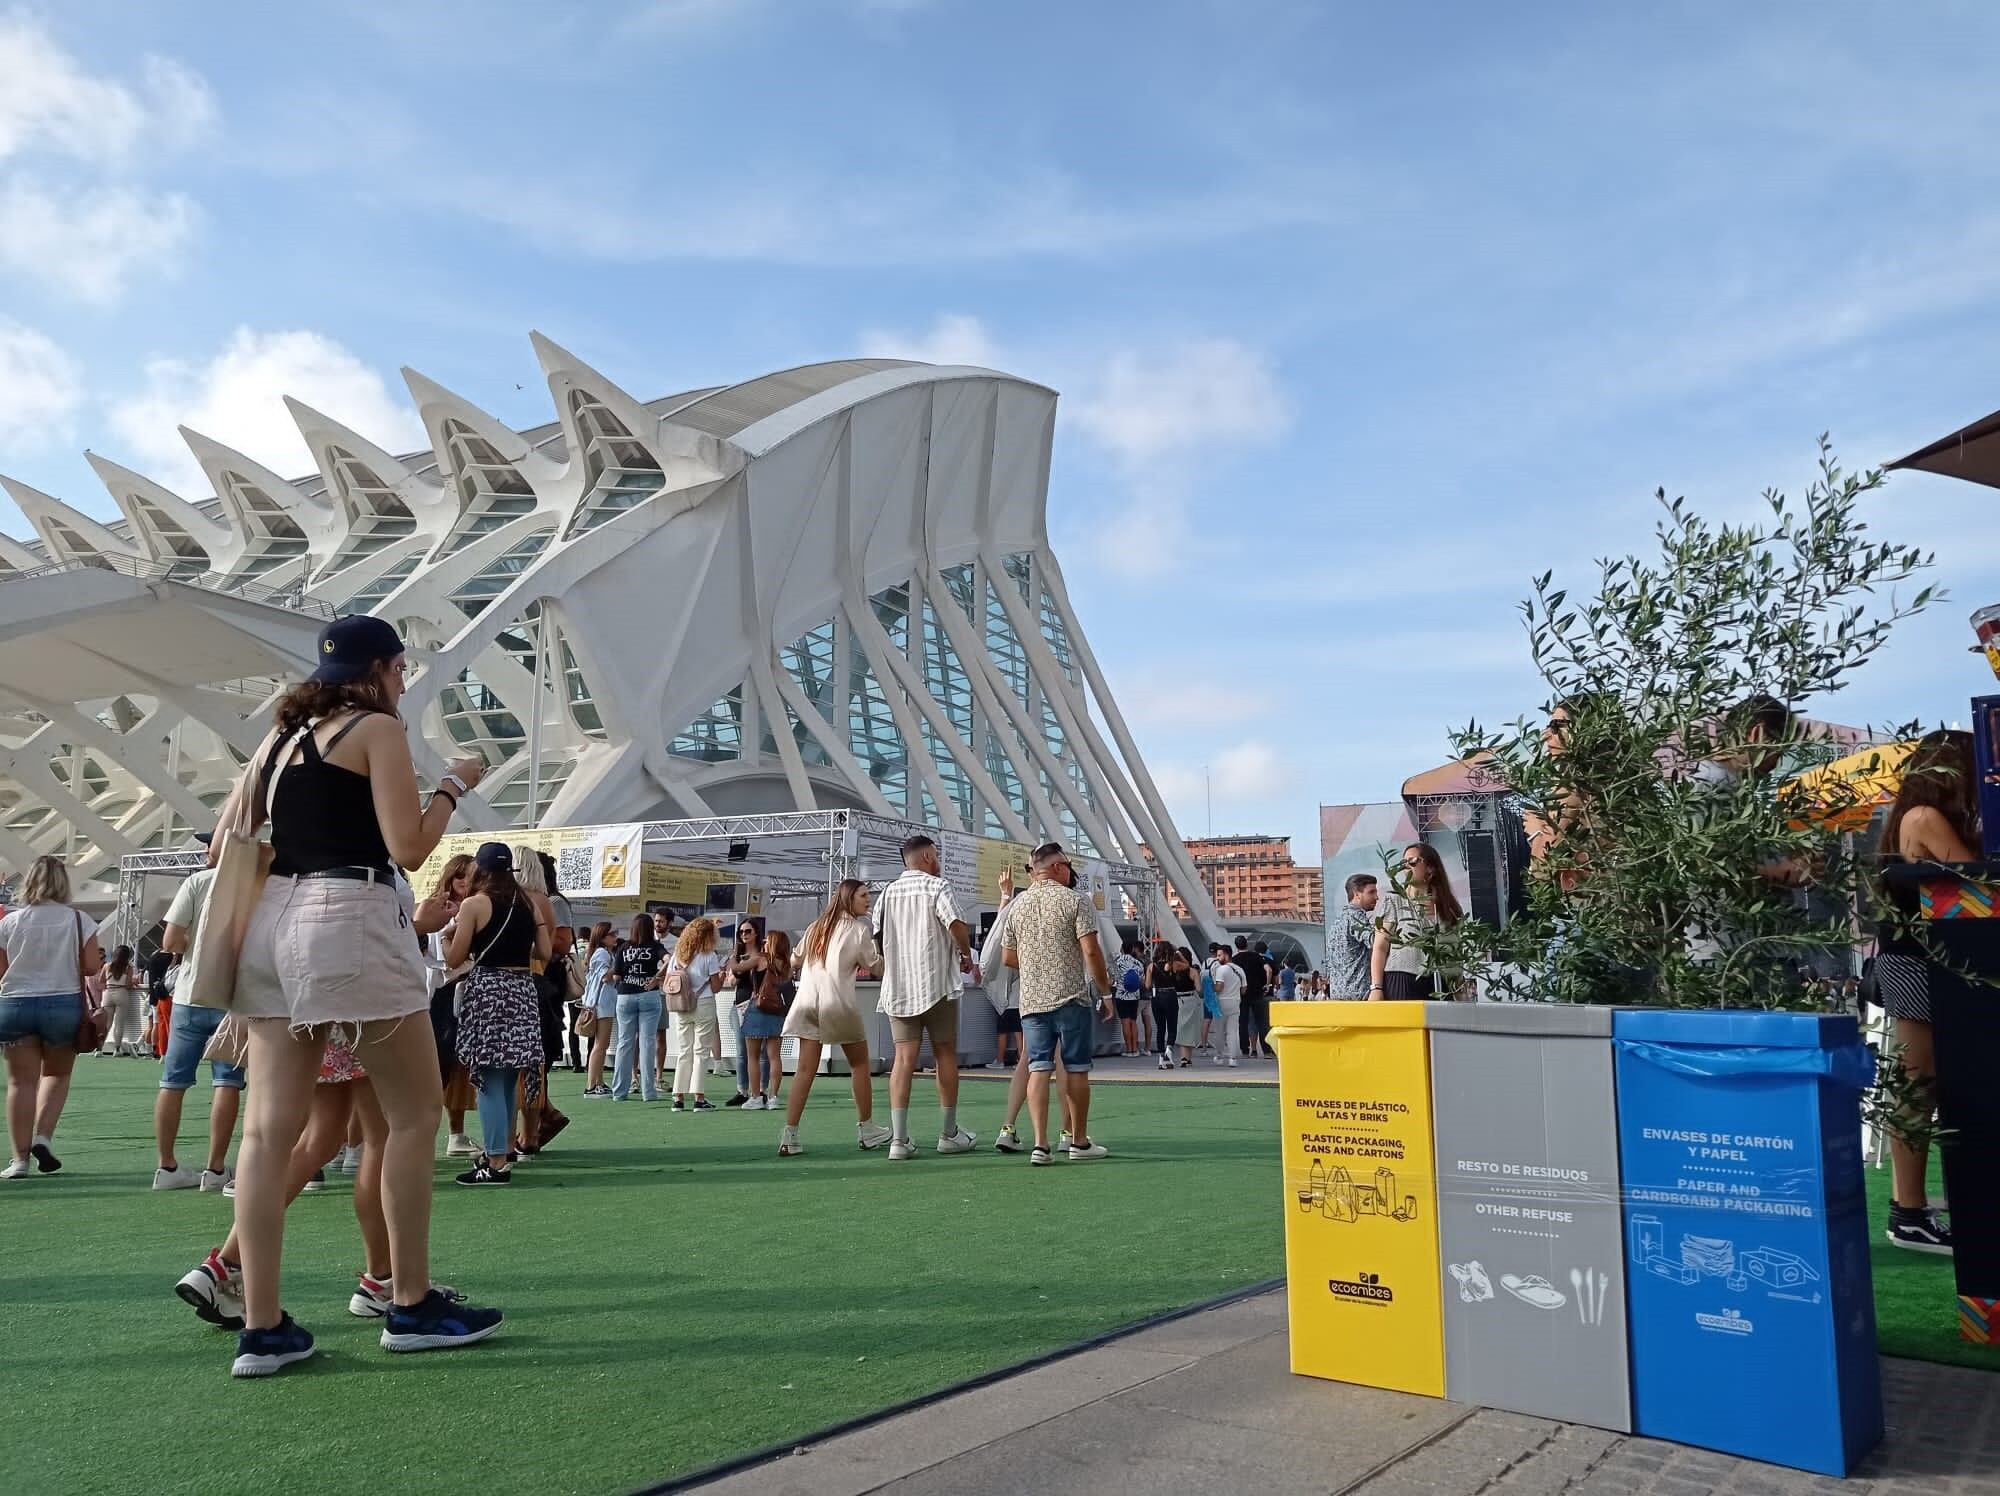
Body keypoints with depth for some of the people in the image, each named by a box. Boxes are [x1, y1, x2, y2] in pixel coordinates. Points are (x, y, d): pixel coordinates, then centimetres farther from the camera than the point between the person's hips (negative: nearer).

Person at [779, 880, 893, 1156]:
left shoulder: (815, 927, 16)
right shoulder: (858, 929, 0)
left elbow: (795, 960, 25)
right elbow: (874, 967, 4)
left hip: (808, 1001, 5)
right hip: (839, 1003, -5)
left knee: (805, 1069, 1)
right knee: (860, 1065, 12)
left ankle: (790, 1136, -7)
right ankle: (866, 1129, 19)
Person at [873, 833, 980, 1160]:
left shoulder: (888, 892, 12)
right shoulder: (937, 886, -4)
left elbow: (878, 936, 14)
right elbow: (955, 924, -17)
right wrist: (967, 956, -2)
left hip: (897, 987, 4)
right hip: (936, 984, -4)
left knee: (904, 1058, 1)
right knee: (945, 1055, 8)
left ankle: (899, 1139, -7)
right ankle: (948, 1134, 15)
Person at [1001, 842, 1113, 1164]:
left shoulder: (1018, 905, 11)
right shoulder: (1074, 900, -6)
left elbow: (1008, 957, 16)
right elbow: (1091, 951, -12)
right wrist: (1106, 992, -4)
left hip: (1031, 1001, 4)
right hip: (1071, 998, -4)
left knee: (1038, 1069, 2)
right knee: (1076, 1069, 6)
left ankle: (1040, 1144, -6)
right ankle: (1079, 1142, 14)